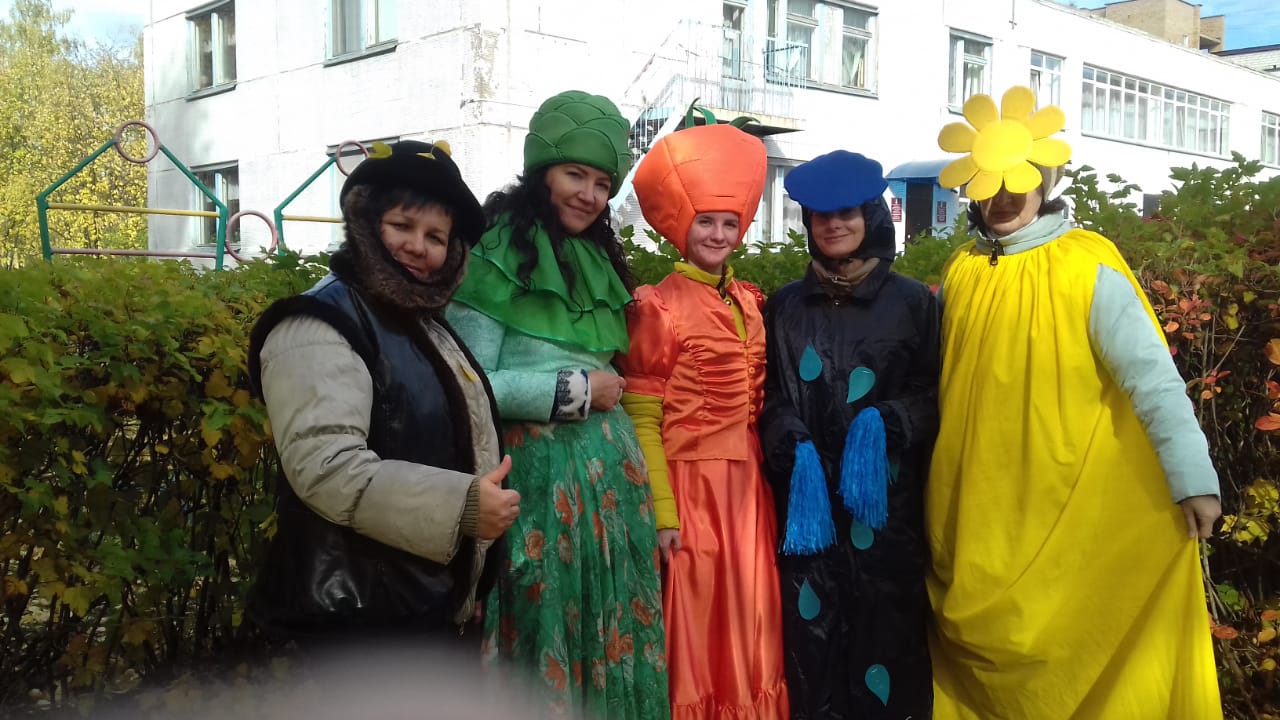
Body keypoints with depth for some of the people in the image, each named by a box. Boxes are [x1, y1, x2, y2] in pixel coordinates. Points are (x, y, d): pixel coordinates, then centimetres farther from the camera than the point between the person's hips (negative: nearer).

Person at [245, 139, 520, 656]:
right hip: (361, 613, -10)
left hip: (438, 602, 10)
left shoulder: (430, 325, 18)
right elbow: (325, 466, -28)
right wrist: (459, 505, -30)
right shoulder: (320, 327, -14)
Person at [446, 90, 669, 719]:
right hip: (539, 474, -7)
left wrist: (608, 393, 5)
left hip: (610, 474, 7)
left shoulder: (600, 260, 15)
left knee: (612, 638, 12)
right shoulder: (496, 252, -8)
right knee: (543, 643, 4)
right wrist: (573, 390, -12)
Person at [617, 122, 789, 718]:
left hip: (748, 484, 6)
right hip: (690, 483, -6)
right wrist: (661, 512, -15)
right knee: (696, 622, 2)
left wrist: (767, 477, 10)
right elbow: (641, 420, -10)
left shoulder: (749, 301, 10)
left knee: (747, 620, 12)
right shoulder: (657, 307, -8)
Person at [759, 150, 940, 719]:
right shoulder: (784, 306, 10)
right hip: (808, 495, 2)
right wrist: (796, 451, -11)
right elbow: (771, 398, 7)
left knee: (883, 624, 0)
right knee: (810, 626, 0)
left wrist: (884, 425, -17)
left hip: (888, 499, -1)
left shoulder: (913, 302, 4)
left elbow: (933, 395, 1)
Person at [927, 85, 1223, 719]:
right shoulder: (961, 271, 6)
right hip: (971, 513, 5)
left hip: (1063, 508, -4)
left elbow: (1150, 374, -14)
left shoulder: (1088, 266, -9)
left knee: (1064, 654, 8)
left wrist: (1193, 477, -19)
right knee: (980, 650, 17)